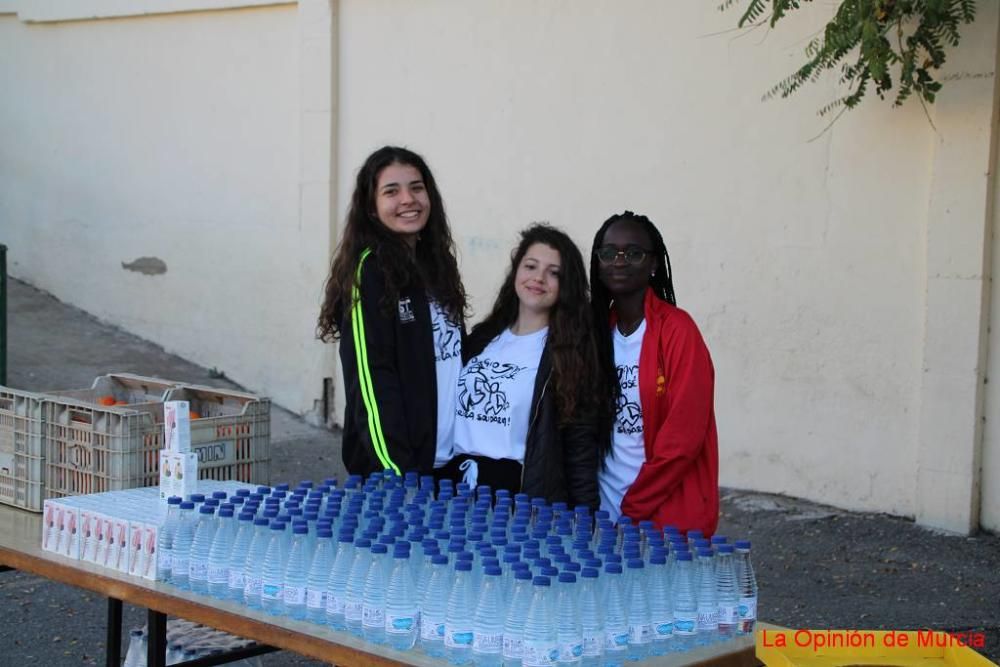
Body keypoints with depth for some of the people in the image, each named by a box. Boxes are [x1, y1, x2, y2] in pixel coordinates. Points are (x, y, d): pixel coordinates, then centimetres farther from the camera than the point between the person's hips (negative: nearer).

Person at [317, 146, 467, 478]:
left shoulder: (437, 264, 9)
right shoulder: (369, 270, -11)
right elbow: (371, 379, -15)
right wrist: (396, 471, -20)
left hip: (450, 463, 7)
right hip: (389, 470, -7)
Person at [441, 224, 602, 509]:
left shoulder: (571, 351, -3)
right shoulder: (482, 337, 13)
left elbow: (580, 445, -7)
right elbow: (447, 412, 14)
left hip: (524, 498, -5)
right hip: (454, 487, 5)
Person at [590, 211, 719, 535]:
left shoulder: (677, 329, -11)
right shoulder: (596, 328, 6)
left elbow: (683, 436, -15)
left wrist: (634, 507, -12)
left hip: (667, 516, -5)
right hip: (604, 511, 5)